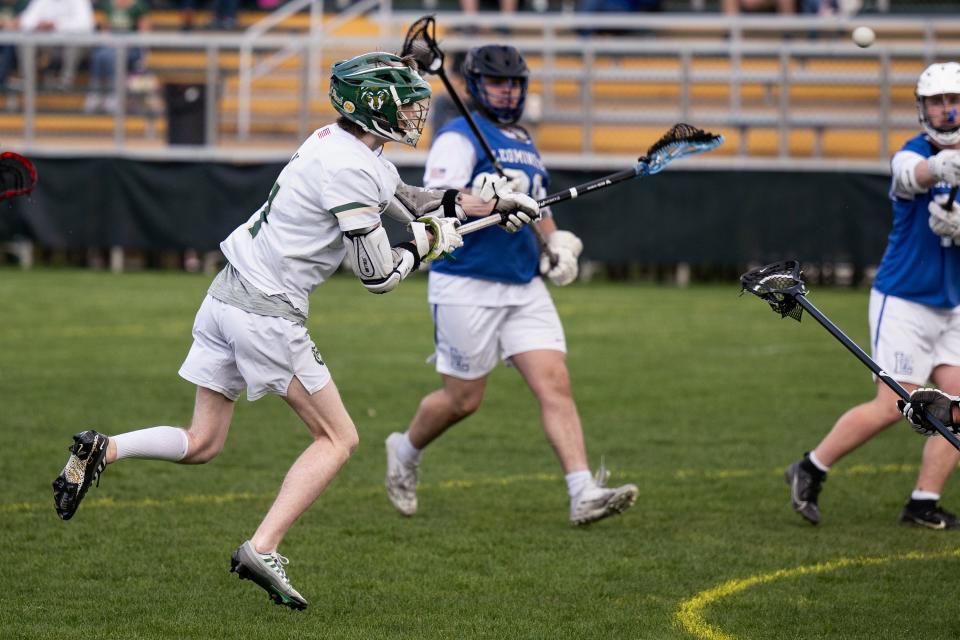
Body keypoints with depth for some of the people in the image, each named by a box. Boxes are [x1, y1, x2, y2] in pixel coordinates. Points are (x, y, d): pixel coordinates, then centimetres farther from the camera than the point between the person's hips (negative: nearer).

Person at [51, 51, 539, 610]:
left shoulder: (340, 142, 12)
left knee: (202, 444, 14)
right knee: (338, 439, 2)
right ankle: (262, 550, -7)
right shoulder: (349, 168, -18)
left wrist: (492, 203, 20)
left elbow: (408, 200, 26)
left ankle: (103, 450, -3)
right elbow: (380, 275, -16)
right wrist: (428, 245, 2)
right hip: (266, 312, -9)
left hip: (227, 295, 9)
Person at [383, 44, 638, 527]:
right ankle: (405, 452, 31)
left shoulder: (524, 143, 18)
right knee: (463, 399, 3)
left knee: (555, 384, -7)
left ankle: (584, 495, -14)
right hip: (467, 287, -7)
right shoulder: (459, 139, -8)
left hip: (525, 287, 7)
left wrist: (559, 242, 16)